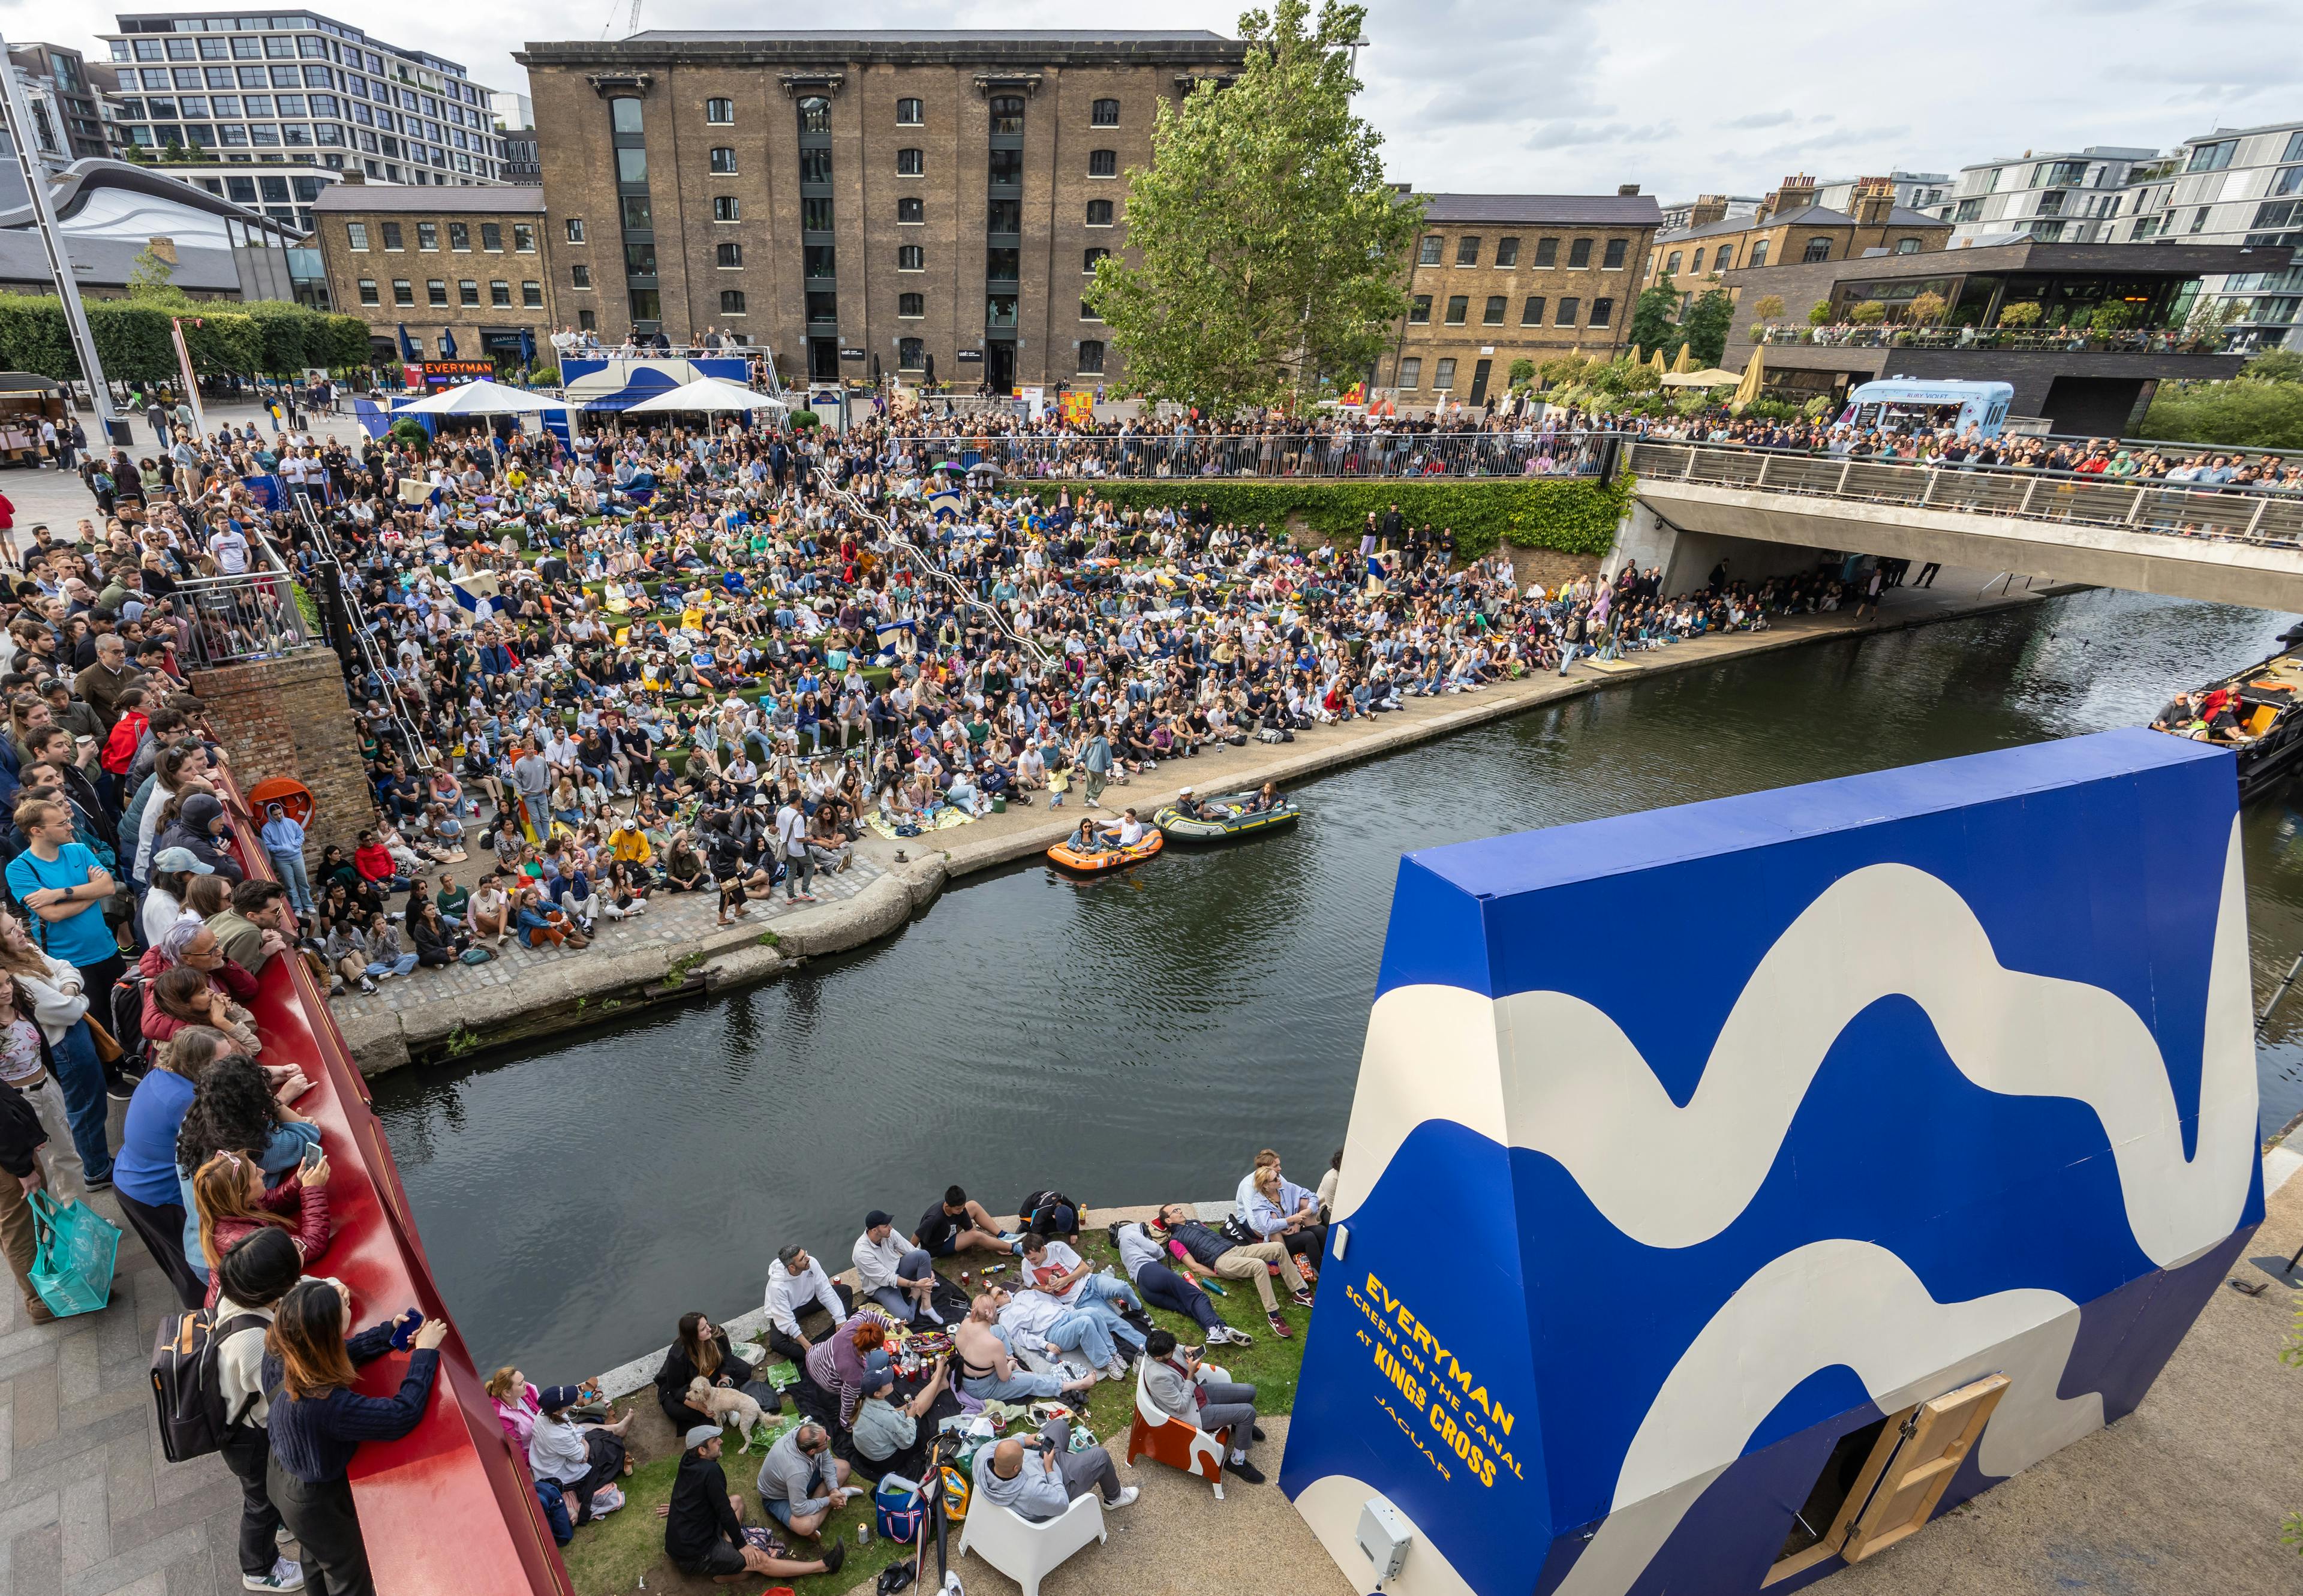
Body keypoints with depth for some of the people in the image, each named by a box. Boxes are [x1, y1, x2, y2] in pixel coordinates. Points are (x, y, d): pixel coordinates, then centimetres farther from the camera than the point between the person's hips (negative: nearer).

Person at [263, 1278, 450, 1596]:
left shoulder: (277, 1353, -24)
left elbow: (339, 1353, -5)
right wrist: (425, 1351, -30)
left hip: (282, 1476, 7)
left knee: (316, 1559, 37)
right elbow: (404, 1414, -38)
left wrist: (388, 1332, -14)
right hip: (318, 1502, -7)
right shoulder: (326, 1404, -46)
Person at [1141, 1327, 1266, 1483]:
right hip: (1195, 1411, -8)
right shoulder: (1159, 1377, -38)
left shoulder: (1156, 1350, -14)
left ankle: (1240, 1425, 42)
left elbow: (1177, 1350, 11)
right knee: (1248, 1412, -14)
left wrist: (1186, 1350, -10)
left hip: (1198, 1389, 8)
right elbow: (1182, 1407, -25)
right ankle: (1237, 1461, 7)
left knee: (1249, 1392, 10)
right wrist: (1191, 1374, -24)